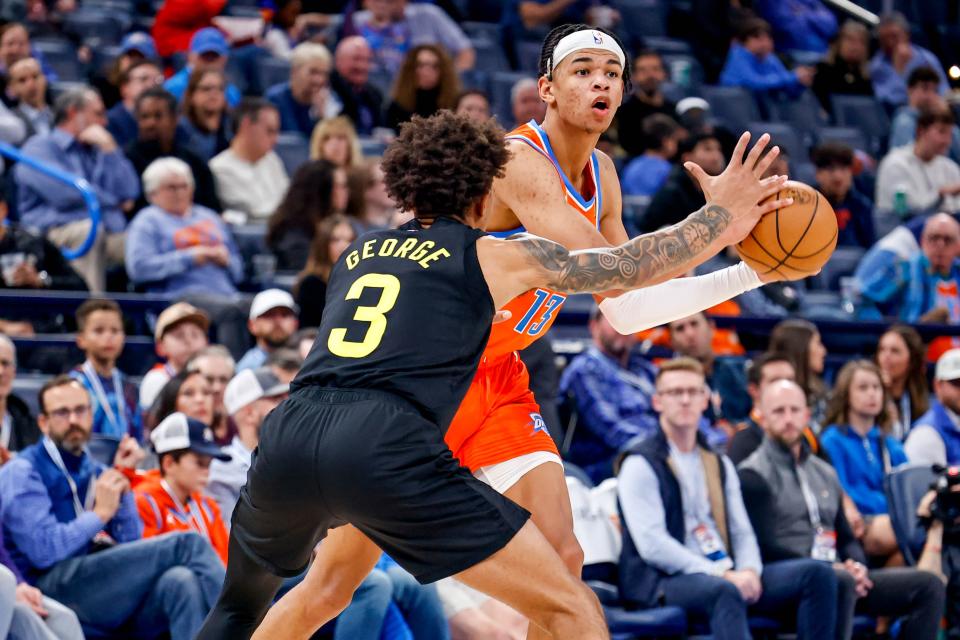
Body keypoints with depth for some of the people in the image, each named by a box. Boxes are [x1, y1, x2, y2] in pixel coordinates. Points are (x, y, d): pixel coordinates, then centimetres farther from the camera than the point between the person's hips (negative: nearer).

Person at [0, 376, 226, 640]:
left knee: (181, 580, -29)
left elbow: (131, 544, 12)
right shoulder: (22, 472, 3)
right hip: (55, 584, -6)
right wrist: (100, 514, -6)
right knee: (187, 545, -21)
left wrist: (122, 480, 5)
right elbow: (43, 550, -12)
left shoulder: (95, 472, 23)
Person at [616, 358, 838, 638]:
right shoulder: (640, 465, 0)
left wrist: (749, 571, -6)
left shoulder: (720, 465, 23)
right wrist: (719, 575, -19)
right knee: (725, 592, -40)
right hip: (665, 582, -7)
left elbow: (742, 532, 18)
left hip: (728, 577, 7)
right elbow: (652, 544, -12)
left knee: (817, 573, -12)